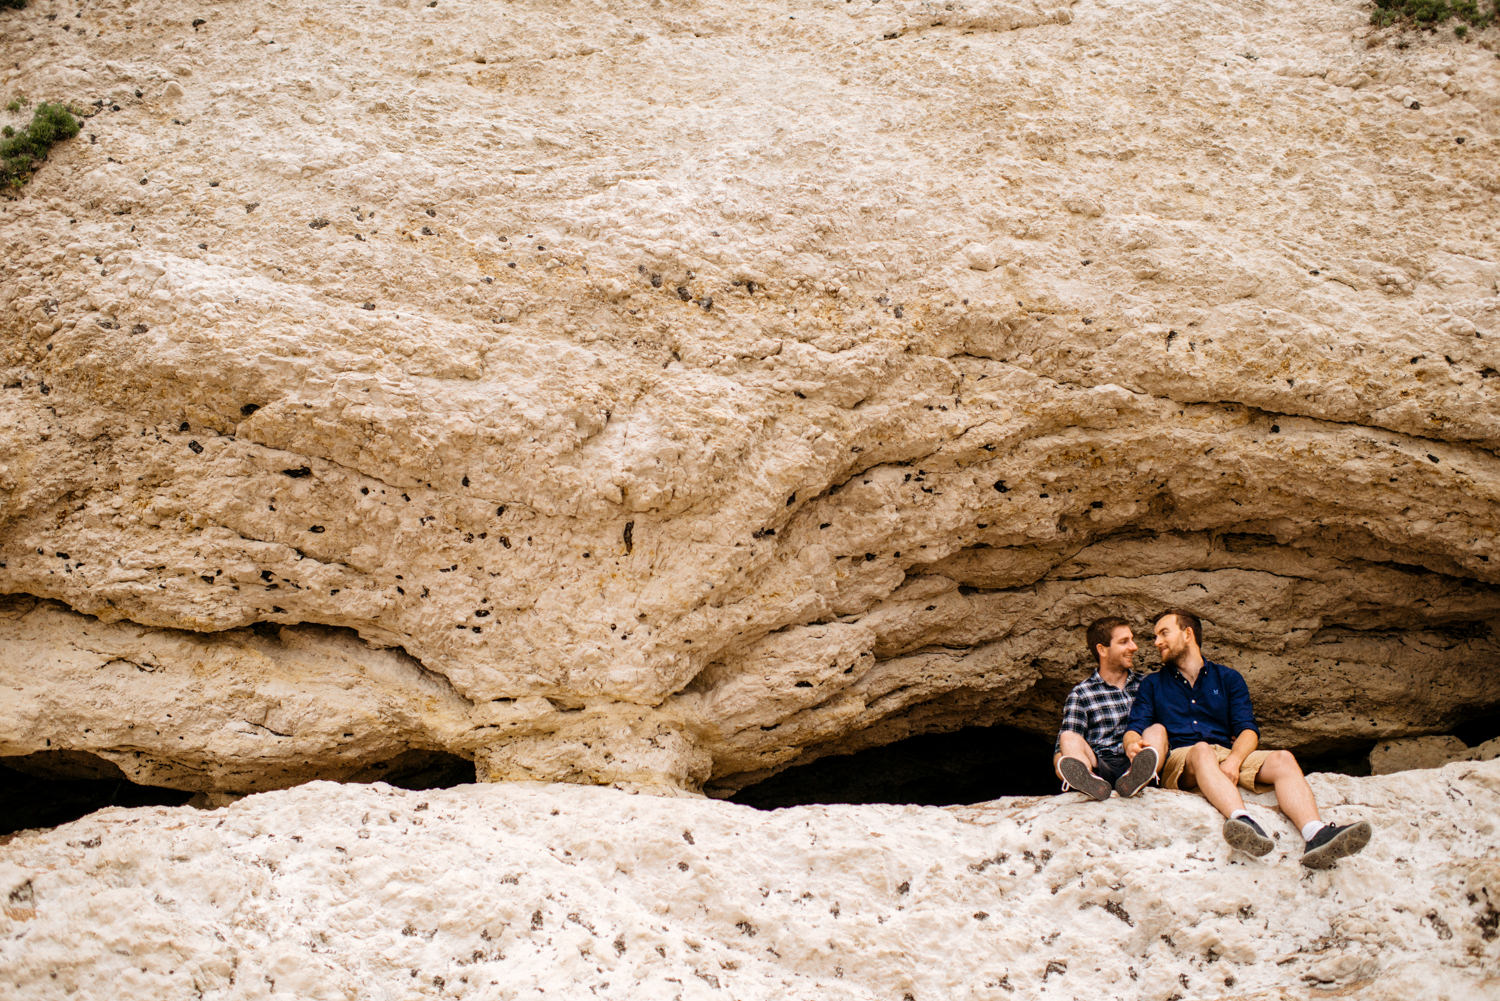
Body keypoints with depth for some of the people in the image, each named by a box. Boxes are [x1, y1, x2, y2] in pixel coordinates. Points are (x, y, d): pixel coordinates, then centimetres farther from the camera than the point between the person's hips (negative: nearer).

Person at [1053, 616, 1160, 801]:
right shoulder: (1080, 694, 12)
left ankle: (1132, 779, -54)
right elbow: (1064, 747, 4)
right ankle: (1089, 781, -59)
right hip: (1099, 766, -2)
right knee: (1070, 738, -25)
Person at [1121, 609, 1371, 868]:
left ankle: (1316, 836, -52)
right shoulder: (1153, 684, 21)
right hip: (1179, 761, -2)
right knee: (1202, 750, -37)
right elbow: (1134, 728, 7)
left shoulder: (1228, 678, 21)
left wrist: (1233, 760, -15)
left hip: (1228, 754, 2)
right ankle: (1243, 821, -66)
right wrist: (1132, 745, -19)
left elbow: (1248, 730, 8)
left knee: (1283, 759, -25)